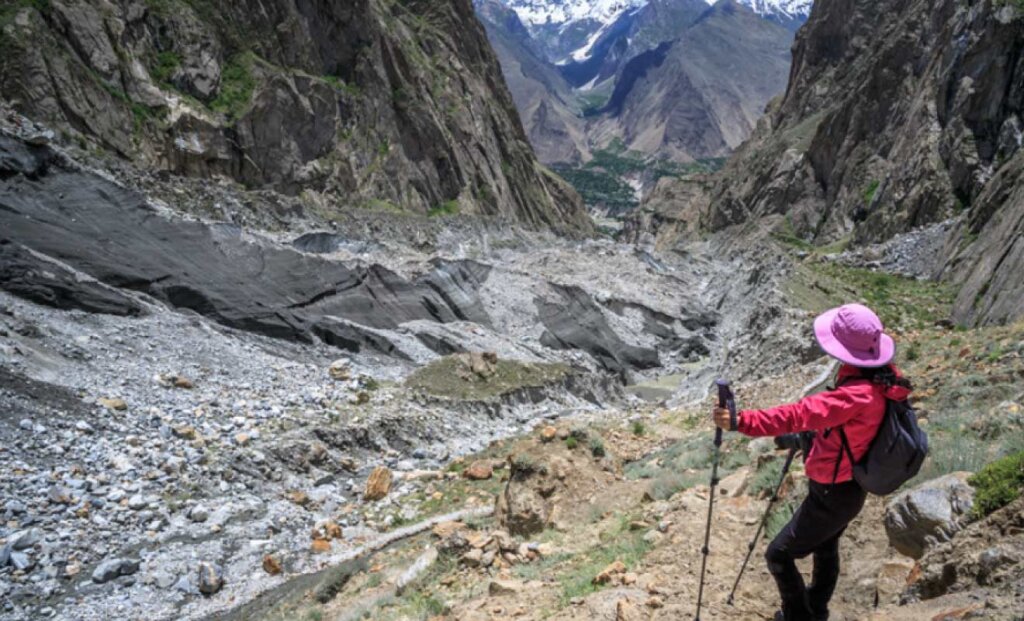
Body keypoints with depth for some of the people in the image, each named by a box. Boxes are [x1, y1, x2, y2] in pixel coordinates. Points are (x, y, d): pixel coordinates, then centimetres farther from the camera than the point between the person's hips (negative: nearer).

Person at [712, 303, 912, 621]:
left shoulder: (858, 394, -36)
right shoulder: (881, 377, -7)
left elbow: (798, 415, -48)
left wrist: (740, 422, -54)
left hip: (834, 494, -10)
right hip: (848, 486, 10)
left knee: (779, 555, 3)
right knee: (825, 548, 29)